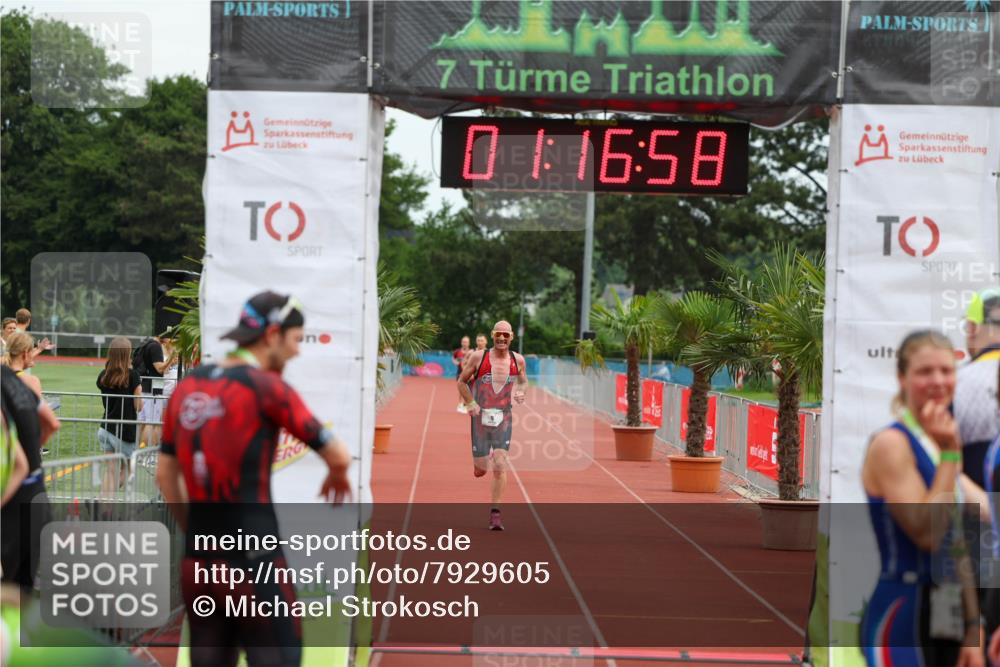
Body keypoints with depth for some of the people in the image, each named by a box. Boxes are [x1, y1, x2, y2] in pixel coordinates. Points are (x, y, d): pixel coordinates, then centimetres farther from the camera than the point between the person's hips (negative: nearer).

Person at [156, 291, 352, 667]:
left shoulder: (187, 386, 9)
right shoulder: (266, 386, -9)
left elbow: (165, 475, 14)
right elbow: (338, 456, -6)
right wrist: (337, 476, 16)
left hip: (197, 564, 7)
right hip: (252, 563, -7)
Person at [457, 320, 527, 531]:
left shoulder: (518, 360, 1)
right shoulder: (478, 357, -6)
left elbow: (523, 381, 20)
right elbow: (462, 381, 5)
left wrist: (520, 392, -3)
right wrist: (470, 403, -9)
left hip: (503, 419, 1)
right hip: (480, 417, -1)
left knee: (500, 466, -10)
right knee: (480, 470, 2)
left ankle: (495, 512, -1)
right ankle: (482, 460, 41)